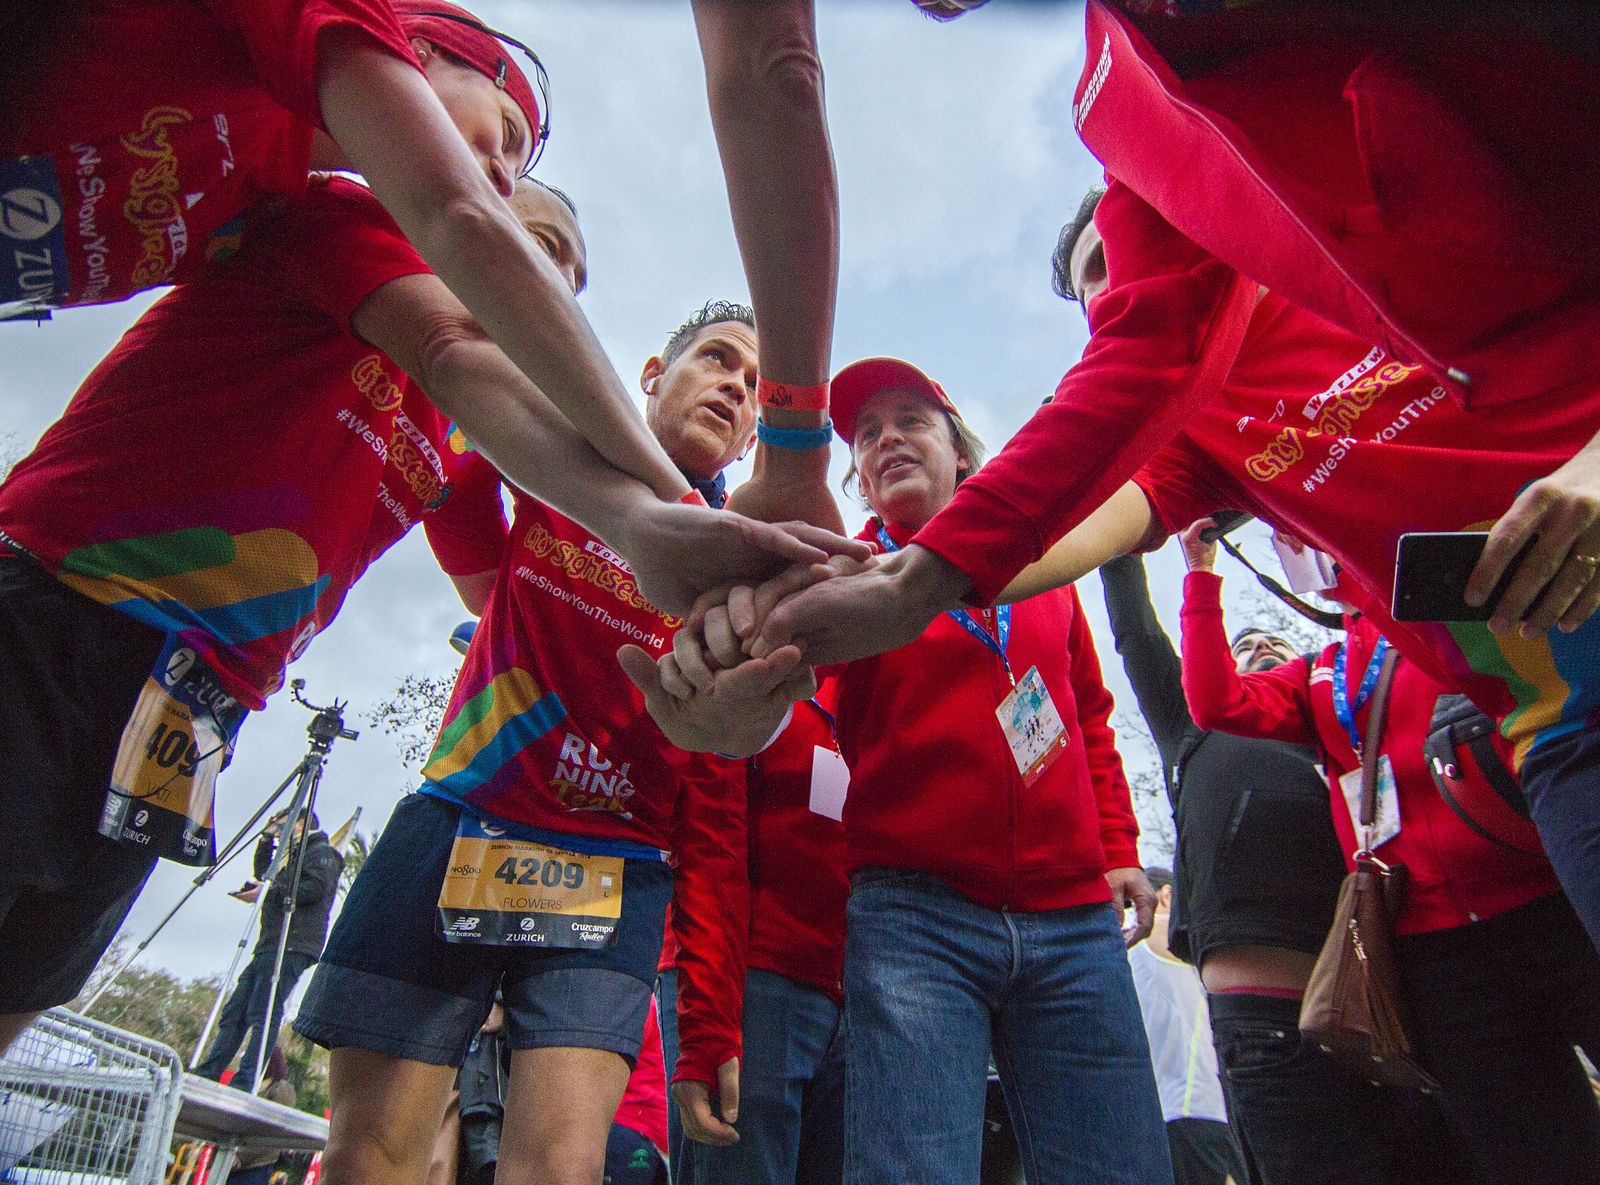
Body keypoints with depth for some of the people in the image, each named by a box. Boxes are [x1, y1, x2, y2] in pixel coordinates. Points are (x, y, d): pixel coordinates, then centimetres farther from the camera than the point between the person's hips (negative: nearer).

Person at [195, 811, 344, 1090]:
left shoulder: (321, 852, 1)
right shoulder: (292, 857, 33)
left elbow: (316, 887, -15)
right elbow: (262, 875, 38)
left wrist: (269, 892, -11)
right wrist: (266, 840, 29)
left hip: (293, 947, -10)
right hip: (269, 947, 10)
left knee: (263, 1013, -16)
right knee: (234, 1012, 5)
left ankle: (245, 1083, -21)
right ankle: (207, 1073, 6)